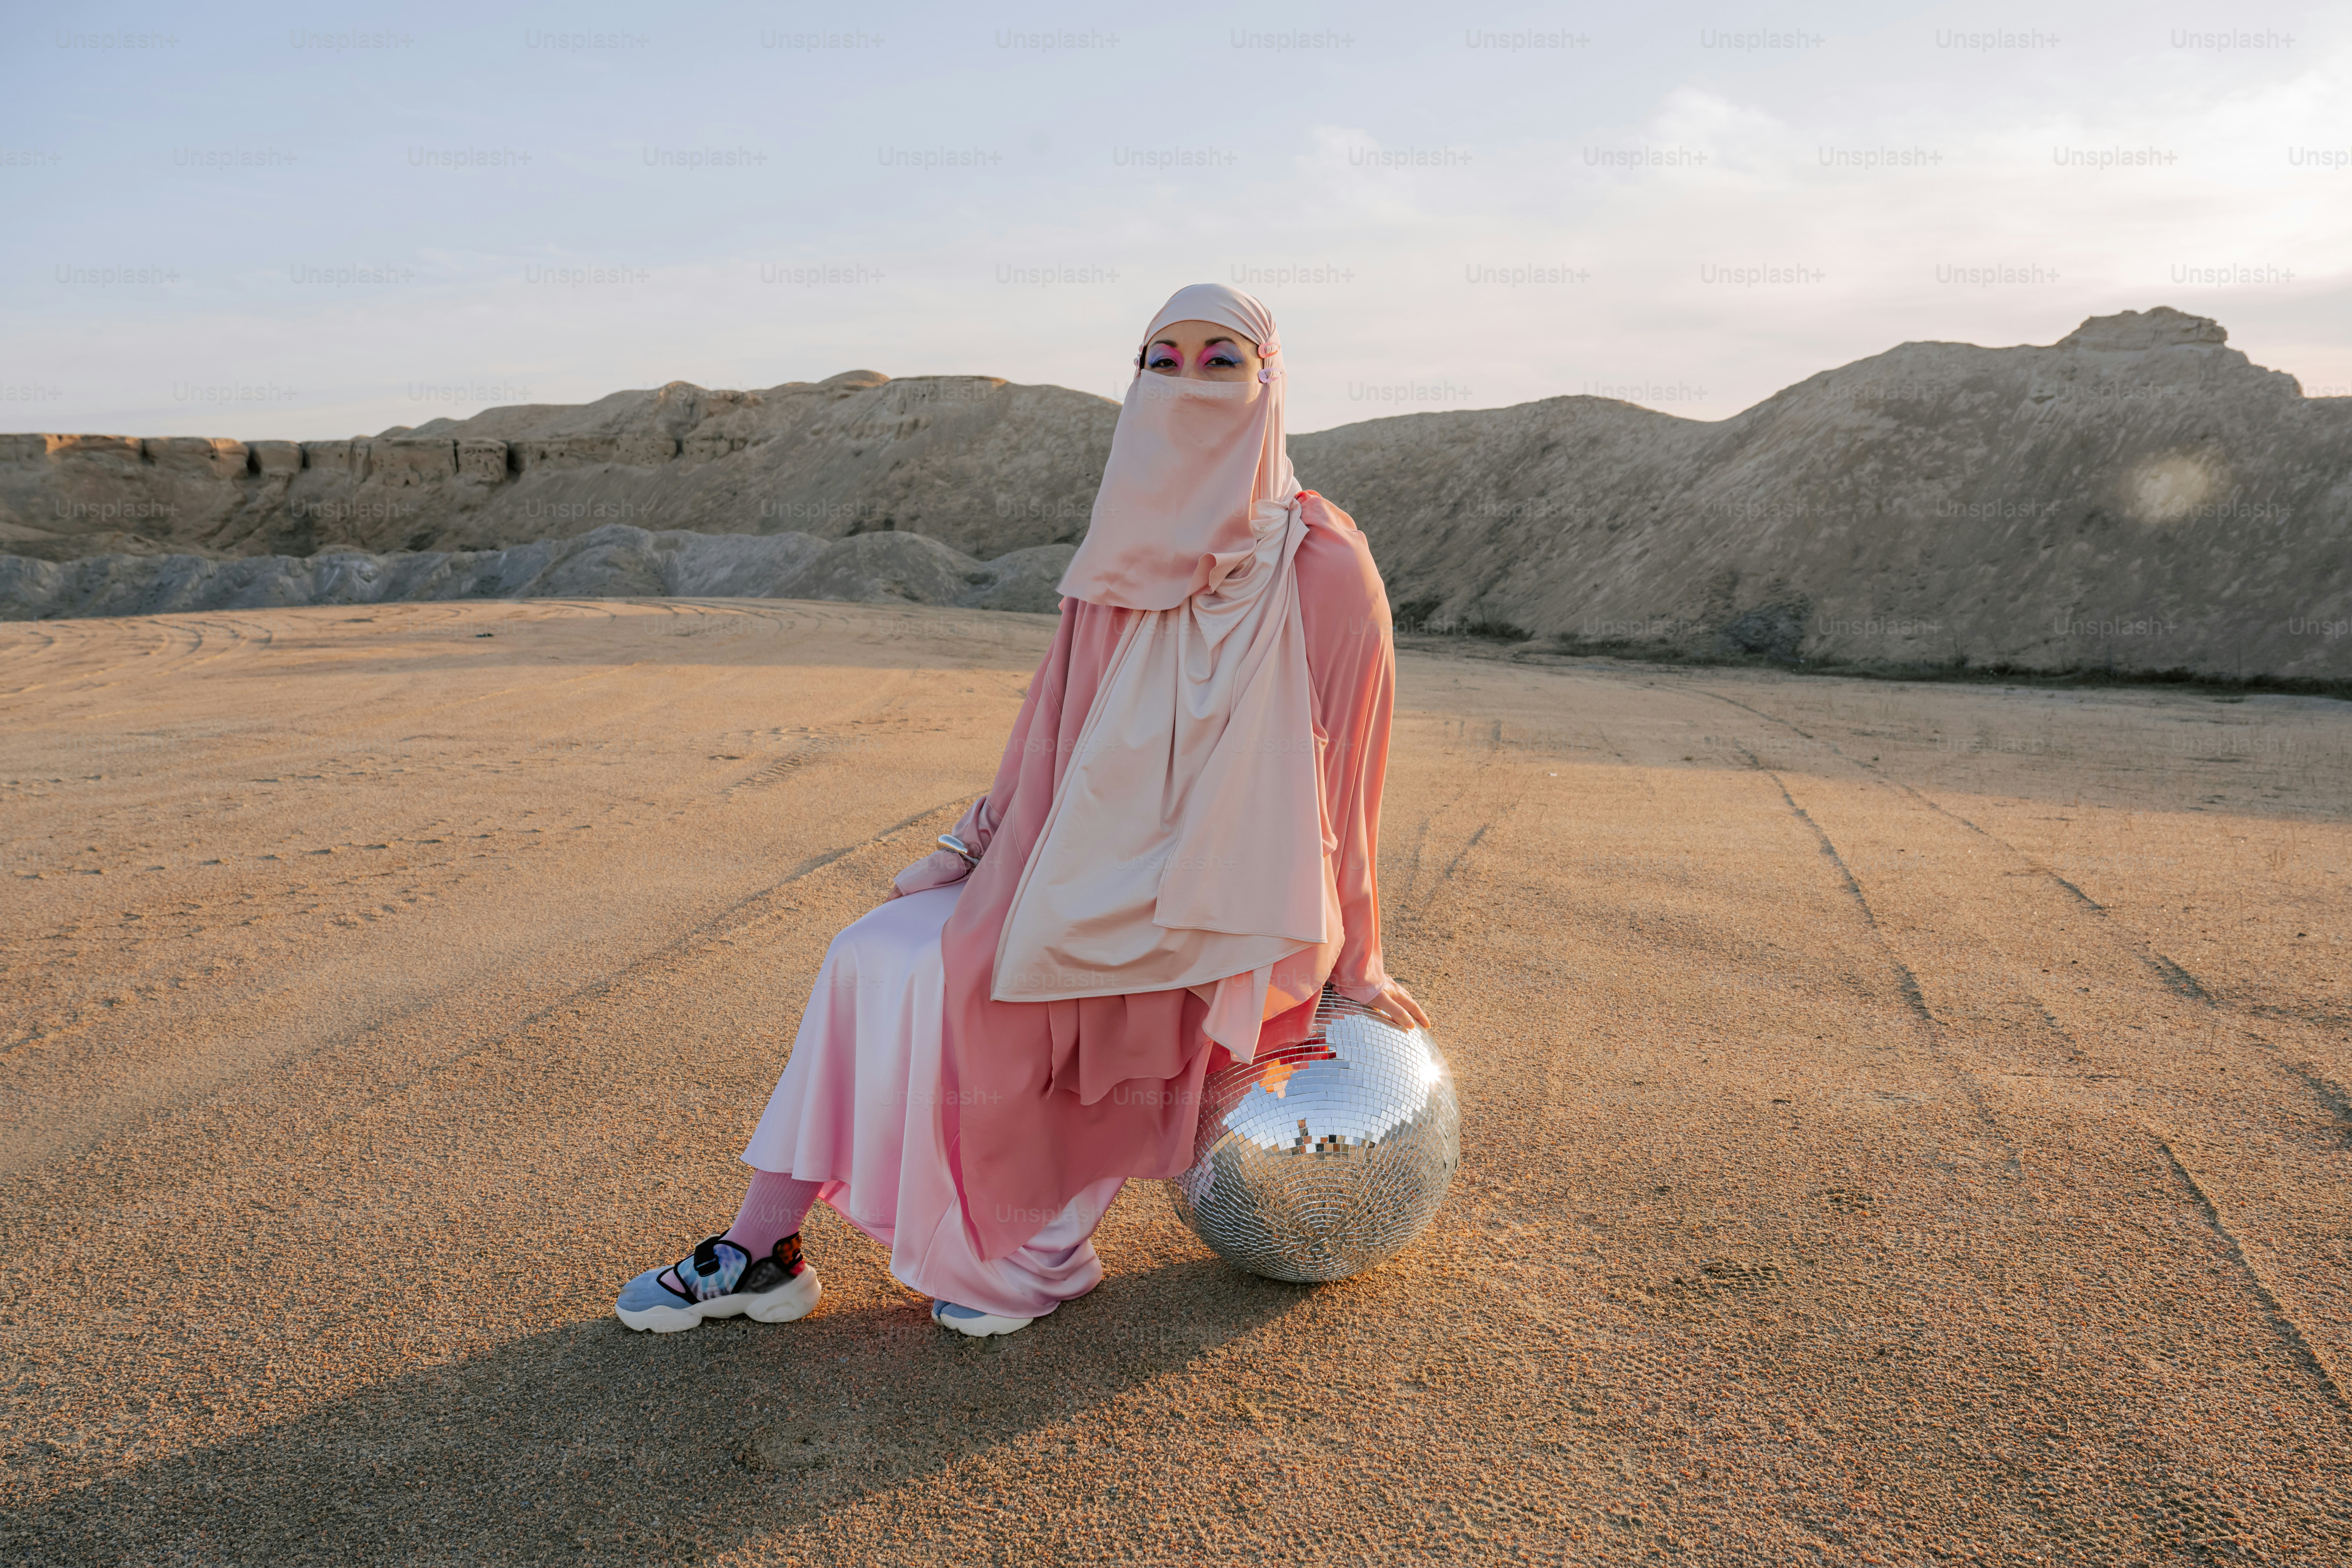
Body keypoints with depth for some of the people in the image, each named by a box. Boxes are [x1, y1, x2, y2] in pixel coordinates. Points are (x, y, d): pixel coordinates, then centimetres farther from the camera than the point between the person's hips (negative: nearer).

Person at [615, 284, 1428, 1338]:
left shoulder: (1323, 568, -13)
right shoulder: (1124, 560, 4)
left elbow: (1339, 773, -8)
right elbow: (1057, 734, 11)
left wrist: (1353, 966, -2)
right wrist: (975, 848, 7)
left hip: (1218, 913, -6)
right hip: (1098, 870, 6)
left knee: (959, 976, -21)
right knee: (873, 956, -8)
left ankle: (1030, 1253, 3)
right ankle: (760, 1250, 3)